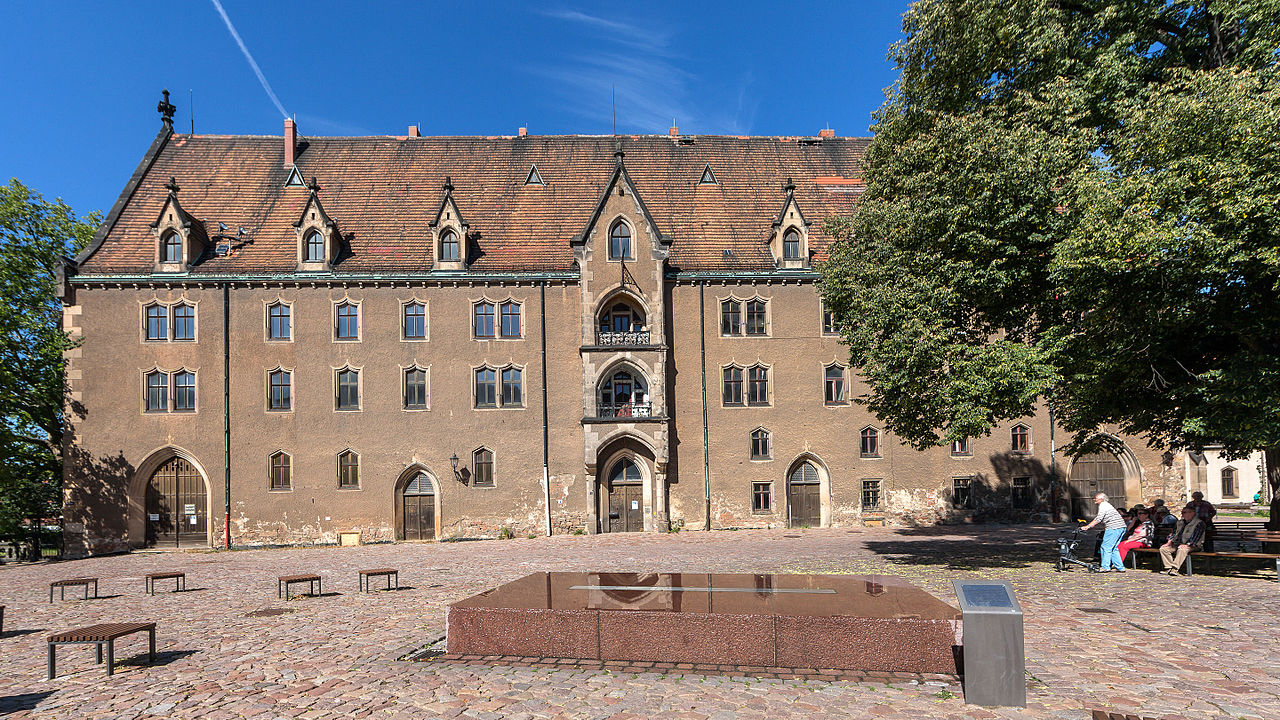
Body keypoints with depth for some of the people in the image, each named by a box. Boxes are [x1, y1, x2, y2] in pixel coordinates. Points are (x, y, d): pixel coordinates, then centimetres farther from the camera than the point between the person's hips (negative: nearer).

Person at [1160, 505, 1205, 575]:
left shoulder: (1199, 523, -4)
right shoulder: (1180, 522, 20)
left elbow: (1195, 536, -15)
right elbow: (1174, 532, 21)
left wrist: (1187, 545, -25)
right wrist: (1169, 542, 5)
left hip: (1192, 545, -7)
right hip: (1178, 543, 7)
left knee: (1182, 550, -39)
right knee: (1163, 548, -14)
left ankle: (1174, 569, -44)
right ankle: (1169, 568, -23)